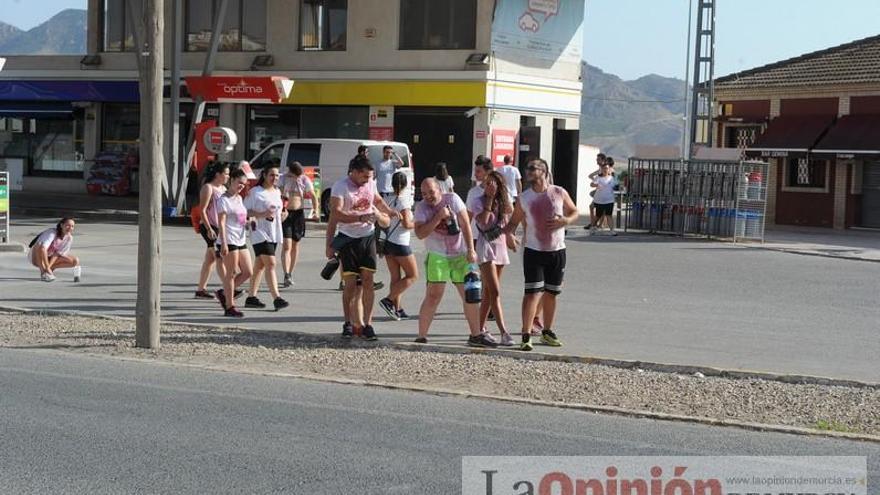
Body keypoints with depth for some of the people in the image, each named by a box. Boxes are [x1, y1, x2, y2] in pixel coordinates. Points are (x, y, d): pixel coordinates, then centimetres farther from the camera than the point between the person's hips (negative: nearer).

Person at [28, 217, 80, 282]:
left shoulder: (69, 238, -11)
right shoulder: (52, 233, -29)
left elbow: (57, 254, -12)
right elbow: (43, 248, -44)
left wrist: (48, 267, -26)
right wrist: (47, 268, -45)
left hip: (50, 259, 6)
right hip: (35, 257, -6)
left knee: (75, 261, -10)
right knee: (40, 246, -39)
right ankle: (43, 272, -26)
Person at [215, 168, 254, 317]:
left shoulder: (239, 198, 17)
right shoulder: (224, 200, -9)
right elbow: (221, 222, -15)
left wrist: (248, 223, 6)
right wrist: (223, 243, -22)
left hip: (241, 240, 9)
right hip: (229, 241, -9)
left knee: (248, 272, 7)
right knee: (231, 274, -4)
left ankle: (224, 293, 20)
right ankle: (230, 307, 3)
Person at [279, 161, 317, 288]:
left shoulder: (304, 180, 0)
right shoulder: (283, 179, -5)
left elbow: (313, 196, 9)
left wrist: (315, 210, -3)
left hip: (298, 213, 3)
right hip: (285, 213, -3)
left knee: (295, 245, 11)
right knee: (287, 245, -13)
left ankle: (290, 274, 23)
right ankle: (286, 276, -20)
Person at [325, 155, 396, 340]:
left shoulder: (370, 184, 6)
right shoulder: (340, 186, -13)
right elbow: (336, 214, -24)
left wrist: (388, 211, 28)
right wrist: (361, 217, -31)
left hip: (368, 237, 4)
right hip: (348, 239, -4)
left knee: (367, 281, -3)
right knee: (350, 283, -2)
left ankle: (367, 324, -3)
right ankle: (348, 323, 11)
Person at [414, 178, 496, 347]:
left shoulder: (452, 199, -4)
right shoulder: (422, 208, -5)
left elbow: (465, 225, -6)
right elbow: (420, 233, -17)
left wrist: (470, 250, -12)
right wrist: (438, 217, -23)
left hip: (460, 256, 2)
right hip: (437, 257, -2)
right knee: (433, 296, -11)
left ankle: (476, 335, 18)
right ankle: (421, 337, -5)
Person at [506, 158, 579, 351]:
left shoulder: (559, 193, 0)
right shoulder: (524, 198, 0)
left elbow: (575, 212, 10)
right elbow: (514, 221, 7)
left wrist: (565, 221, -11)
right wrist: (507, 233, -14)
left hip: (557, 251, 2)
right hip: (533, 251, -2)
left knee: (551, 293, 11)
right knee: (533, 293, -12)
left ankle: (547, 332, 26)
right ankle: (526, 335, -11)